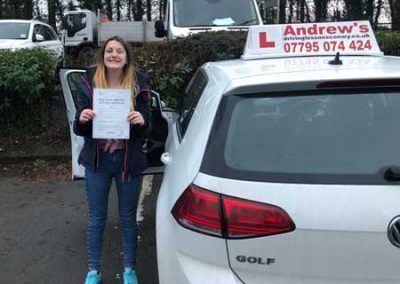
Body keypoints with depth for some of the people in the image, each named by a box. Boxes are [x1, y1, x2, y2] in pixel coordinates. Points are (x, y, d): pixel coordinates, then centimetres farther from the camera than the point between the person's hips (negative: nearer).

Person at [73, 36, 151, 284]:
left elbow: (146, 128, -2)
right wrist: (82, 119, -21)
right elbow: (80, 129, 1)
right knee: (97, 218, 13)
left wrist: (141, 122, -23)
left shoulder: (138, 84, -6)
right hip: (97, 160, 1)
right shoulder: (90, 82, -4)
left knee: (128, 218, 14)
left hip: (129, 160, -1)